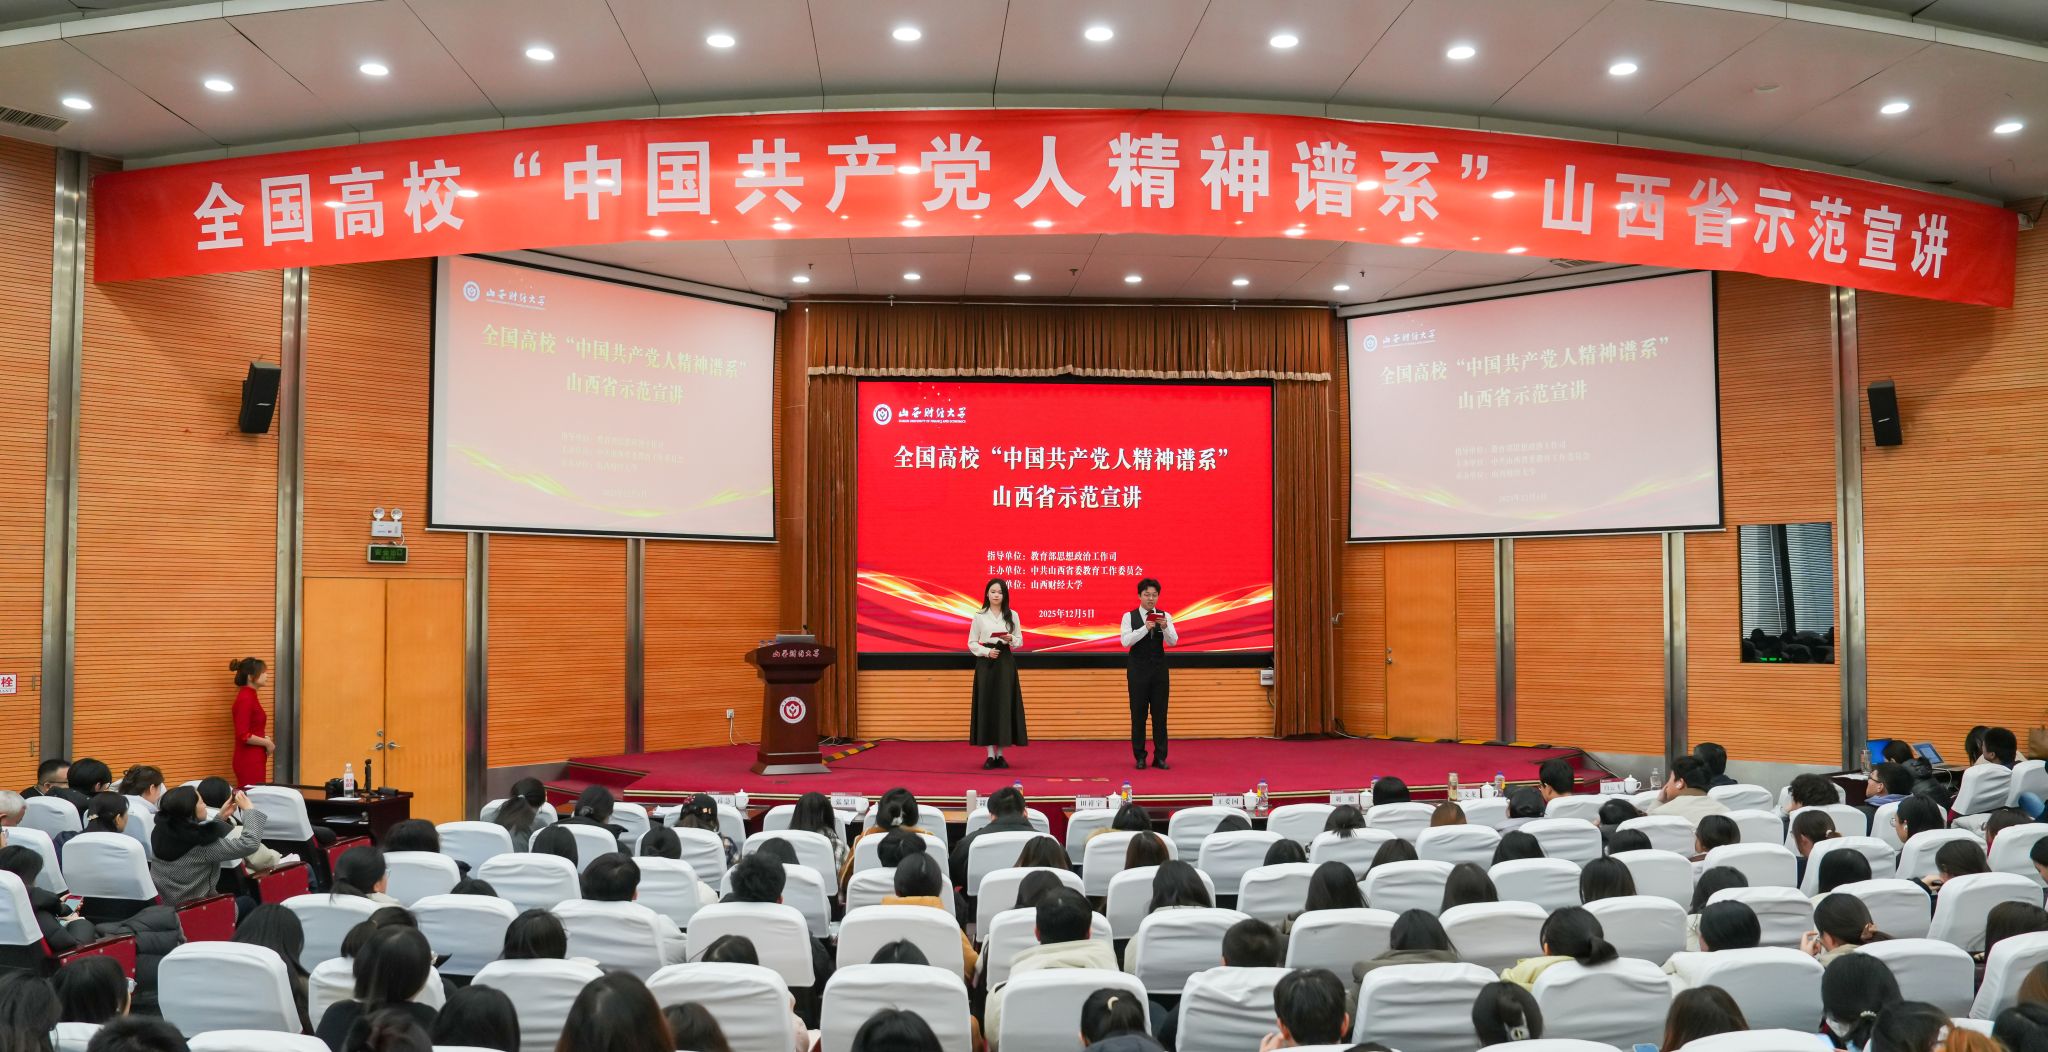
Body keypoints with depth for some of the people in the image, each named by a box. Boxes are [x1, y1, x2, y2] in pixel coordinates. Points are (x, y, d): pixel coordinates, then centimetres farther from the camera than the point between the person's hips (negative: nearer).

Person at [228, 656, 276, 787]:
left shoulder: (250, 697, 11)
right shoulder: (245, 699, -17)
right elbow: (243, 735, -22)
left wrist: (265, 738, 5)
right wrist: (267, 743, -11)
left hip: (254, 760, 9)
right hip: (249, 761, -9)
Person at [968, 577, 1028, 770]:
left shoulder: (1012, 615, 5)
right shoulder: (979, 616, 2)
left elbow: (1020, 641, 9)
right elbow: (972, 643, 3)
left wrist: (1011, 640, -13)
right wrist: (986, 651, -13)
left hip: (1006, 663, 1)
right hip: (986, 664, -1)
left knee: (1004, 705, 0)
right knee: (987, 705, -2)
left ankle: (1000, 754, 8)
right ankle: (990, 755, 3)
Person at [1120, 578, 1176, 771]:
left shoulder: (1165, 616, 3)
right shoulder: (1129, 616, -3)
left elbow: (1173, 641, -7)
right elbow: (1126, 641, -14)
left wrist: (1165, 627, -26)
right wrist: (1145, 628, -24)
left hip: (1159, 668, 2)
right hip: (1137, 669, -2)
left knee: (1160, 714, 4)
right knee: (1138, 714, 3)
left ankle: (1160, 757, 12)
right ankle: (1140, 757, 12)